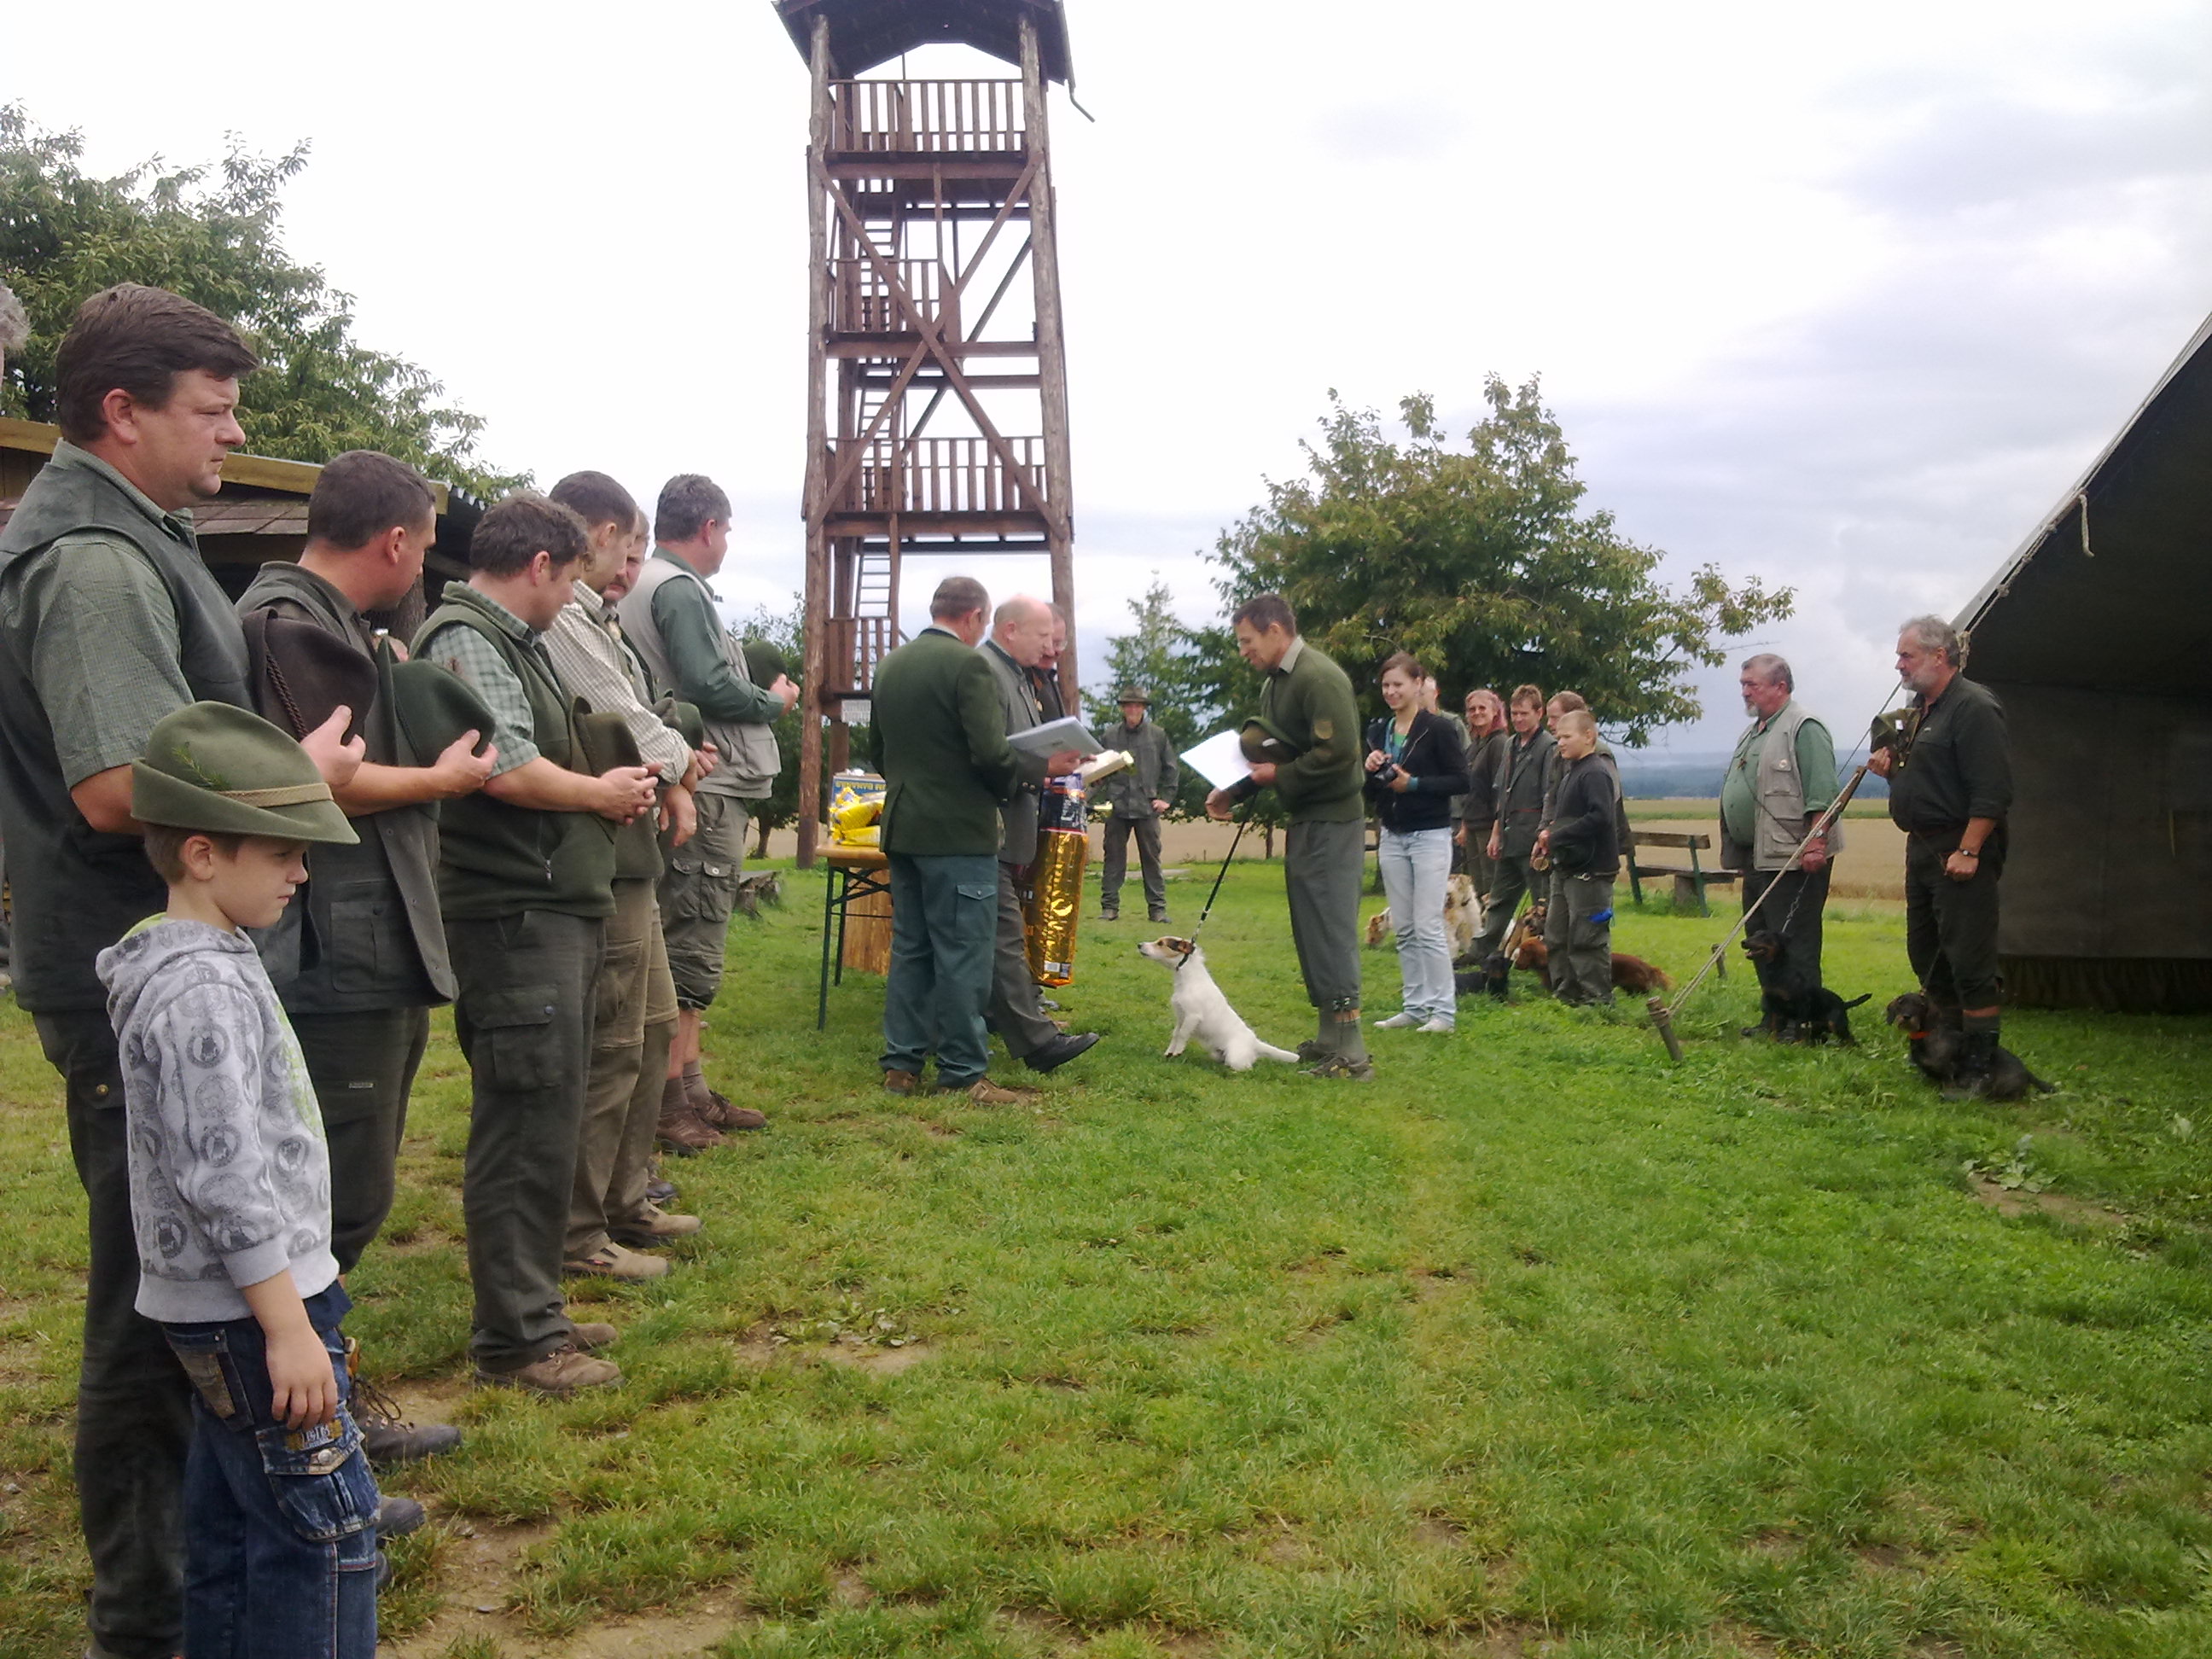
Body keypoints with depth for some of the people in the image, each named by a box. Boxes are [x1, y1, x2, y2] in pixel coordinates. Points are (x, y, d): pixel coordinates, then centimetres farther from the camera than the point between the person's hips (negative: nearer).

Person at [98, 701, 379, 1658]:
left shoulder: (198, 962, 11)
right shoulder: (201, 991, -21)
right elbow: (224, 1176, -25)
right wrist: (288, 1326, -22)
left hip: (226, 1312, 10)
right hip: (247, 1308, -10)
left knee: (231, 1524, 19)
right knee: (327, 1530, -5)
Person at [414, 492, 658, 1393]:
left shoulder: (514, 640, 19)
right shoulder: (464, 639, -12)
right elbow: (508, 770, -22)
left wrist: (614, 788, 7)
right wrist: (604, 794, -7)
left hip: (553, 911, 11)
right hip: (512, 916, -11)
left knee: (542, 1122, 16)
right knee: (529, 1126, -5)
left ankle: (532, 1308, 27)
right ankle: (514, 1339, 4)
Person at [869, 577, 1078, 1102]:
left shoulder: (889, 665, 11)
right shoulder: (969, 665, -13)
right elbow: (990, 753, -20)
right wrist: (1041, 768, -3)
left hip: (902, 825, 8)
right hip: (959, 831, -8)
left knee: (909, 949, 13)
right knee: (962, 955, -3)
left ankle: (901, 1063, 17)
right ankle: (962, 1073, 1)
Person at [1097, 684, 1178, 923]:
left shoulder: (1158, 736, 6)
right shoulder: (1111, 735, 4)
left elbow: (1171, 769, 12)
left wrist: (1166, 798, 4)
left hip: (1147, 807, 0)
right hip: (1117, 805, 0)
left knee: (1152, 858, 3)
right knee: (1114, 857, 3)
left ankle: (1157, 908, 8)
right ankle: (1109, 906, 8)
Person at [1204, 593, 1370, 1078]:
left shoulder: (1318, 678, -18)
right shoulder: (1274, 682, 14)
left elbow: (1339, 752, -26)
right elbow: (1268, 753, 20)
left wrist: (1280, 776, -15)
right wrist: (1233, 793, 5)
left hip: (1331, 821, -10)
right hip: (1304, 820, 10)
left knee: (1331, 929, -10)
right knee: (1310, 930, 14)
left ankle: (1349, 1051, -7)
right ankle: (1330, 1037, 23)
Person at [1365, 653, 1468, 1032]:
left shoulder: (1437, 728, -7)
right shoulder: (1378, 732, 11)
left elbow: (1461, 781, -11)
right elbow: (1368, 792, 15)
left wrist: (1414, 783, -18)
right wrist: (1369, 770, -5)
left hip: (1430, 836, -6)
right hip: (1392, 837, 6)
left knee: (1428, 928, -8)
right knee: (1404, 929, 8)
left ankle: (1443, 1010, -3)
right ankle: (1415, 1006, 15)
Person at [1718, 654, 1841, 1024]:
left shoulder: (1804, 728, -9)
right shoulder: (1752, 733, 21)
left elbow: (1823, 794, -18)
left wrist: (1816, 842, -24)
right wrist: (1735, 852, 22)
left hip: (1793, 858, -10)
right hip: (1757, 857, 10)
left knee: (1793, 942, -7)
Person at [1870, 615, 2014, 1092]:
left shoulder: (1973, 707, -14)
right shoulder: (1918, 709, 17)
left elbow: (1992, 789, -20)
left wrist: (1968, 851, -24)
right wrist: (1890, 766, 8)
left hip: (1959, 851, -10)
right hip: (1922, 847, 10)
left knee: (1968, 960, -7)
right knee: (1925, 954, 15)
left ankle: (1980, 1064, -2)